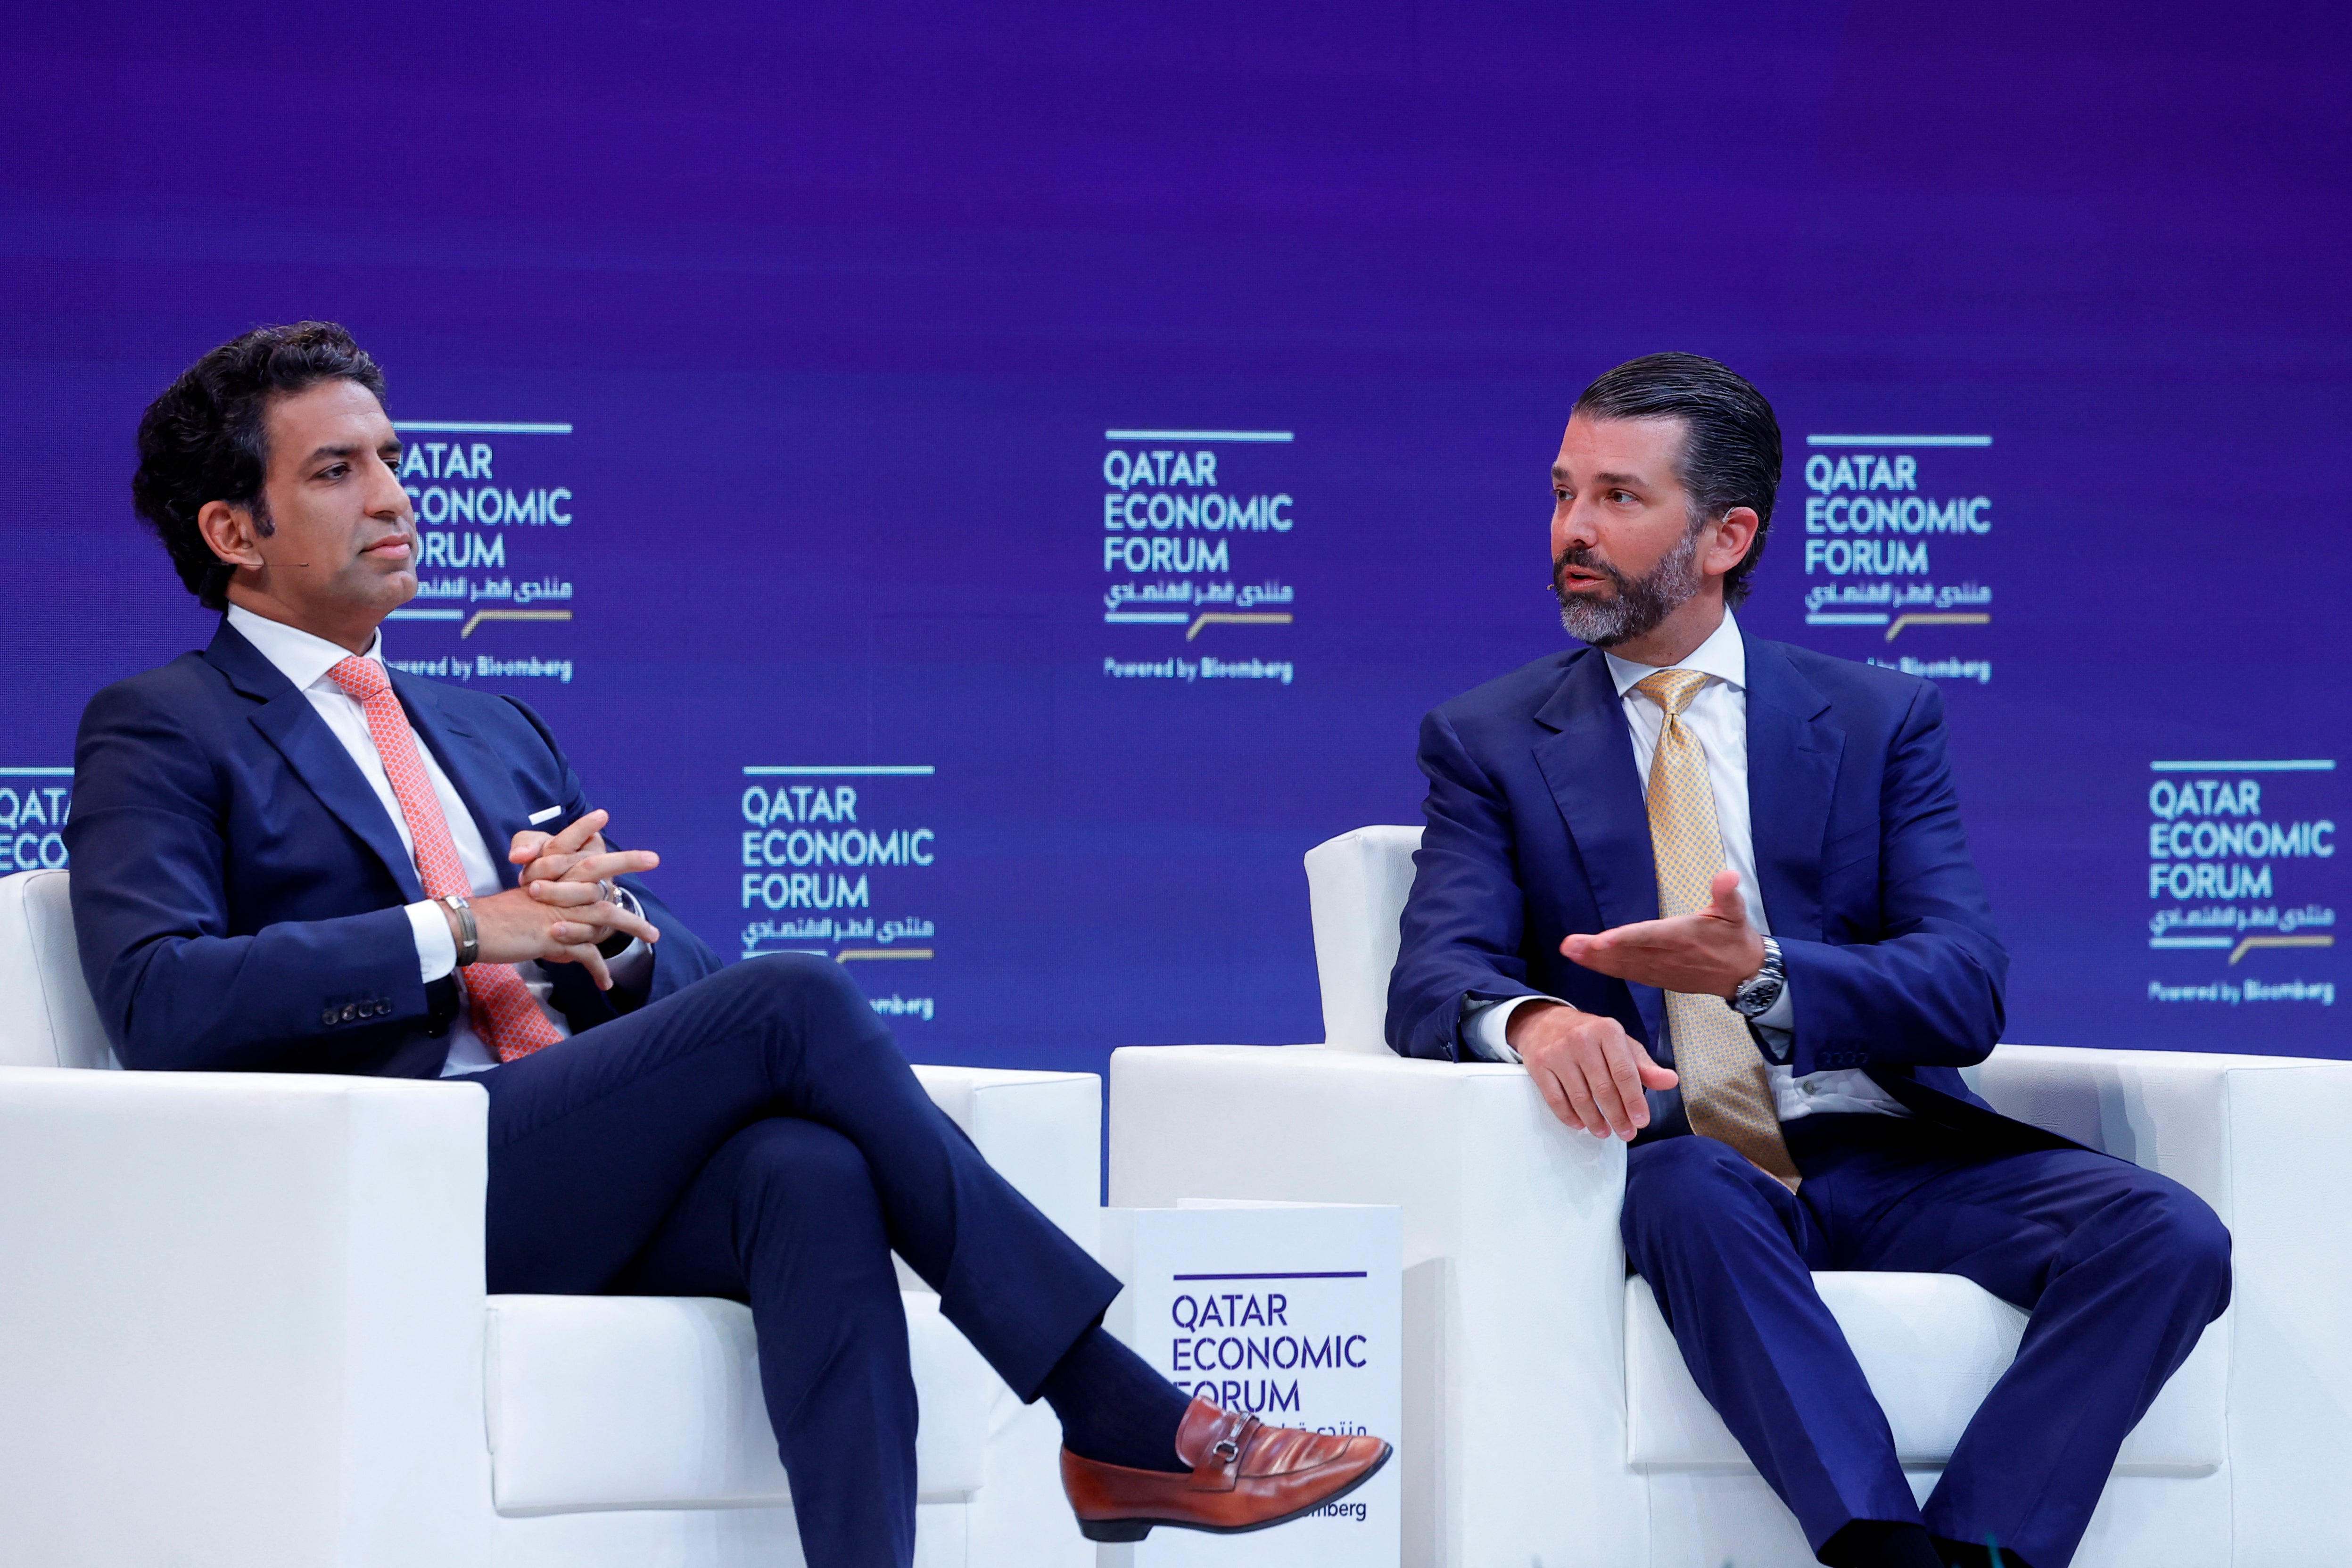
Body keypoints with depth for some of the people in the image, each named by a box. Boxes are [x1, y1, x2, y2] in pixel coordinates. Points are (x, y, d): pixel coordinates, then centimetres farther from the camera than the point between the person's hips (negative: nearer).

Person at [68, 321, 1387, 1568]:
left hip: (590, 1190, 6)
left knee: (809, 1174, -31)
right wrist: (457, 931, -13)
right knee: (792, 1003, -24)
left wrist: (617, 936, -2)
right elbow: (158, 1000, -11)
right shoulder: (164, 733, 8)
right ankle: (1128, 1423, -22)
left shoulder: (501, 735, 29)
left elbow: (690, 983, 23)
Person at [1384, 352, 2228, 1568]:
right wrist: (1532, 1019, -29)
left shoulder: (1880, 721, 13)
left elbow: (1965, 990, 0)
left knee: (2169, 1237, -25)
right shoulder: (1488, 741, 12)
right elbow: (1432, 978, -3)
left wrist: (1763, 973, -21)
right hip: (1672, 1160, -2)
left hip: (1879, 1158, 2)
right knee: (1699, 1192, -39)